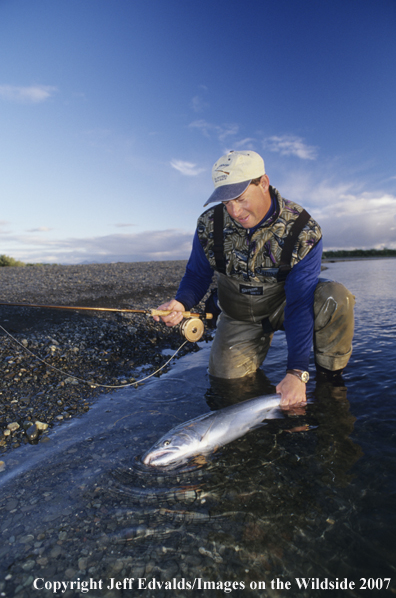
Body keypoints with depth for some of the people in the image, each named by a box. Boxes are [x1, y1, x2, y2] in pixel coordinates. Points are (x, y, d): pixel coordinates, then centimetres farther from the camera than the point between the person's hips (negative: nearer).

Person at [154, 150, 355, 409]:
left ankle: (330, 377, -5)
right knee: (226, 376, -14)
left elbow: (300, 304, -28)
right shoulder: (209, 224, -15)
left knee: (336, 298, -30)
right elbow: (197, 274, -3)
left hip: (283, 306, -1)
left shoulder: (303, 231, -24)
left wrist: (297, 372, -33)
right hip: (239, 316, 2)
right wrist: (182, 303, -27)